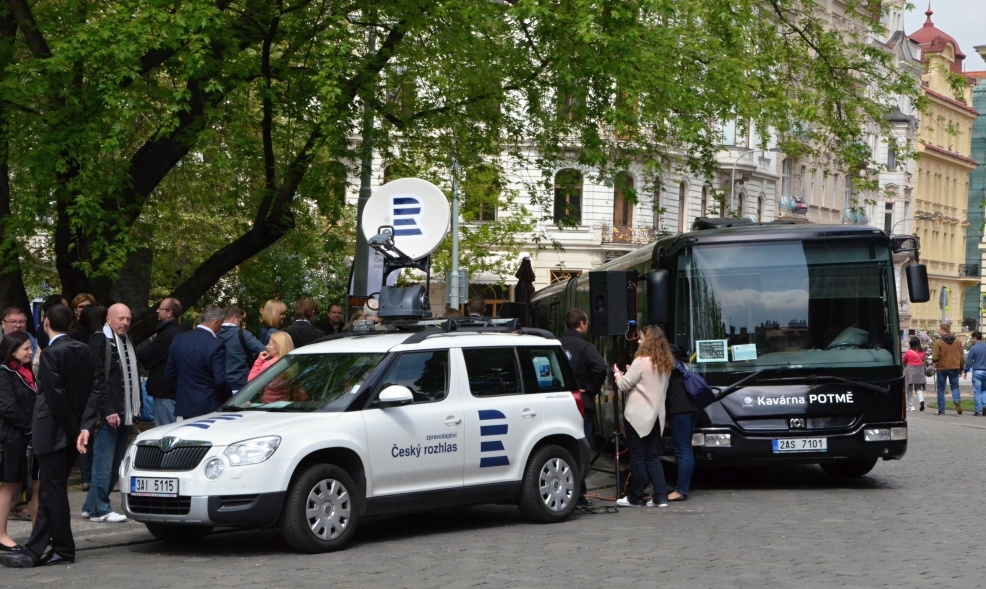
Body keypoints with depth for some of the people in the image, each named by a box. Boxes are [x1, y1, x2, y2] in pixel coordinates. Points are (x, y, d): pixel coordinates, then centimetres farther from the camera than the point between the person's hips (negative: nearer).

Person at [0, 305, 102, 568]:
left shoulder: (51, 354, -16)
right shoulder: (84, 351, 6)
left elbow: (57, 398, -19)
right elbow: (96, 388, 0)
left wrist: (74, 430, -11)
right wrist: (85, 427, -5)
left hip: (53, 432, -8)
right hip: (72, 431, 8)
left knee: (53, 493, 0)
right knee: (51, 492, 10)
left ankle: (63, 551, 5)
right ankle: (34, 550, 13)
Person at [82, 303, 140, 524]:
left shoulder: (128, 342, 20)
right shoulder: (100, 340, -7)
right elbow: (97, 379, -14)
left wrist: (135, 409, 15)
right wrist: (108, 410, -19)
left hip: (125, 414, 8)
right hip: (108, 414, -8)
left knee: (116, 464, 9)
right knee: (104, 463, -6)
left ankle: (92, 506, 17)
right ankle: (100, 509, -1)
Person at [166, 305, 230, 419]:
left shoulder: (178, 339, 2)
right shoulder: (215, 346, -18)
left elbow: (169, 372, 8)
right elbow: (220, 381, -19)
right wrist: (227, 401, -2)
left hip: (184, 404, 6)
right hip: (208, 407, -6)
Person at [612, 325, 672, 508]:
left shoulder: (641, 362, -14)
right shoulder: (665, 364, 10)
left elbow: (624, 384, -11)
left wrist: (617, 373, 8)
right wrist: (631, 373, 17)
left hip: (637, 416, -7)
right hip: (656, 416, 7)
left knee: (637, 457, 0)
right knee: (653, 457, 10)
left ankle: (635, 497, 6)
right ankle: (660, 496, 4)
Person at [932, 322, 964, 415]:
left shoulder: (938, 342, -12)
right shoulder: (958, 342, 1)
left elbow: (934, 358, -14)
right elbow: (961, 357, 4)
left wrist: (934, 361, 9)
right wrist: (961, 368, 16)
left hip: (942, 368, -3)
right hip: (954, 368, 3)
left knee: (941, 389, 9)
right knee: (955, 386, 13)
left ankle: (941, 410, 8)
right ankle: (957, 400, -17)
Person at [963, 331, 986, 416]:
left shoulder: (973, 348, -9)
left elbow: (969, 361, -7)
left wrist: (965, 371, 5)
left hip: (977, 372, -4)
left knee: (977, 392, 1)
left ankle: (978, 410, 0)